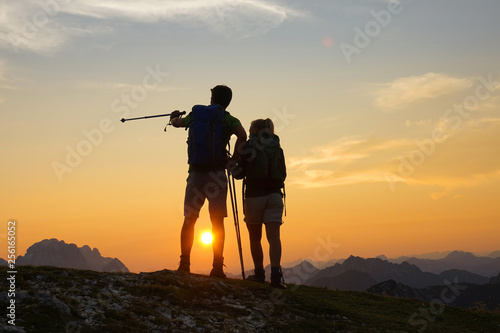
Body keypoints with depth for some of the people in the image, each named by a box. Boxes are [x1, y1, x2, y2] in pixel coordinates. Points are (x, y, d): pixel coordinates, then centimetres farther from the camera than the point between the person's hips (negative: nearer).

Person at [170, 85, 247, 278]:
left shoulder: (195, 114, 13)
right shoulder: (227, 119, 3)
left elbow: (176, 123, 33)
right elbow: (242, 135, -17)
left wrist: (174, 117, 57)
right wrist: (234, 159, -3)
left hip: (195, 173, 3)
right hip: (216, 173, -2)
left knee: (189, 220, 8)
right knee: (217, 221, 0)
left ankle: (184, 264, 4)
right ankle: (217, 267, -3)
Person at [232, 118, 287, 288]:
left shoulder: (249, 146, -3)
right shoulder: (277, 148, 11)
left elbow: (240, 173, -5)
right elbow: (283, 173, 16)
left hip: (254, 196, -3)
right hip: (274, 194, 3)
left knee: (255, 238, 11)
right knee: (274, 236, -7)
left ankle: (259, 273, 20)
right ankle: (276, 275, -22)